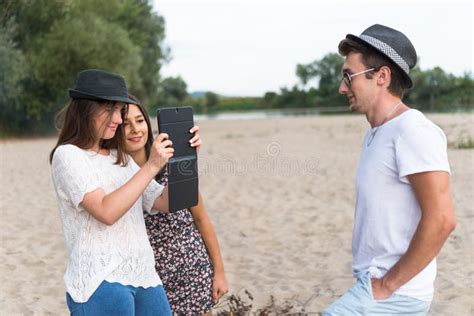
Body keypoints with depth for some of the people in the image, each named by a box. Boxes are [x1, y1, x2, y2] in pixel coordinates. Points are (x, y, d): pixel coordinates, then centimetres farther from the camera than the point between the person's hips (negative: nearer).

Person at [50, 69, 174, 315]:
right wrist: (151, 166, -19)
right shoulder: (68, 155, -6)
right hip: (101, 283, -6)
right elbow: (106, 212, -19)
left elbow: (163, 203, 11)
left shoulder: (120, 156, 15)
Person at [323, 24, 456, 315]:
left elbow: (441, 220, -23)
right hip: (377, 285, 9)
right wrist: (376, 282, 10)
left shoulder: (412, 130, -17)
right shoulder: (376, 134, 12)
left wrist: (387, 285, -17)